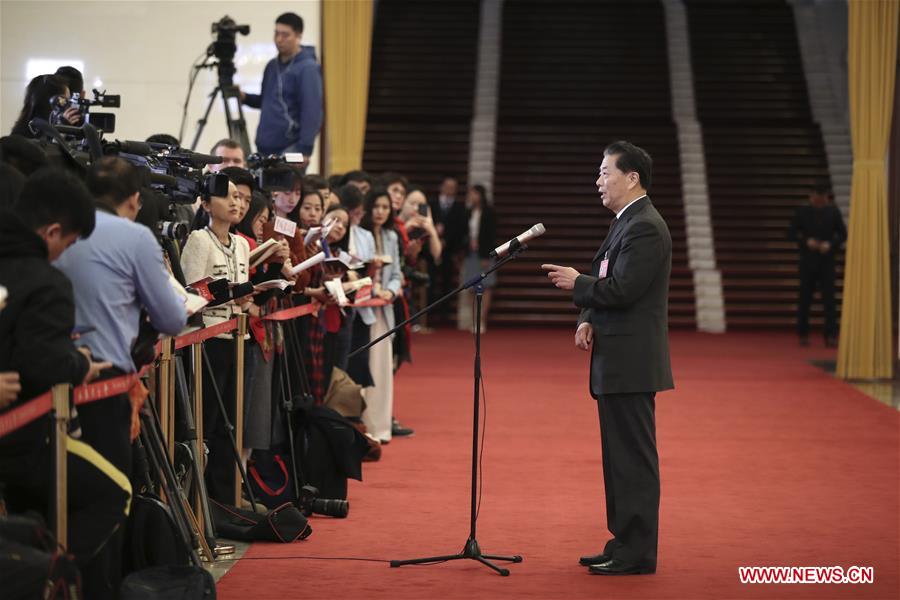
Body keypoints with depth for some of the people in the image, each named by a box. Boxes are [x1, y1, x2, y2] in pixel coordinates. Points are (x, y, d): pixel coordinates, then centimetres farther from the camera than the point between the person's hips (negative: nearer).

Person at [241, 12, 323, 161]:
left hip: (290, 149, -8)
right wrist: (245, 97, 6)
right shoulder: (272, 66, 15)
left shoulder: (307, 68, -9)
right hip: (266, 147, 8)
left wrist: (305, 149, -22)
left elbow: (312, 112, -16)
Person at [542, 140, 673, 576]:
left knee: (633, 459, -5)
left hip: (631, 364, -10)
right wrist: (588, 320, 2)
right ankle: (625, 543, 22)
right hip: (616, 362, 10)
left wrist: (577, 284, -8)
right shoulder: (625, 224, 17)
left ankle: (636, 554, 0)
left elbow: (621, 290, -23)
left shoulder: (645, 228, -16)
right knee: (620, 458, 15)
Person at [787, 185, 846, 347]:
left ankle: (831, 336, -6)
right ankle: (803, 334, 16)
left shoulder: (833, 212, 3)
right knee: (805, 299, 4)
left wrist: (830, 244, -13)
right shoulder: (802, 212, 1)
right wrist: (806, 241, -15)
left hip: (826, 261, 0)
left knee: (829, 298, -6)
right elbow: (791, 234, 1)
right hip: (807, 261, 0)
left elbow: (843, 234, 5)